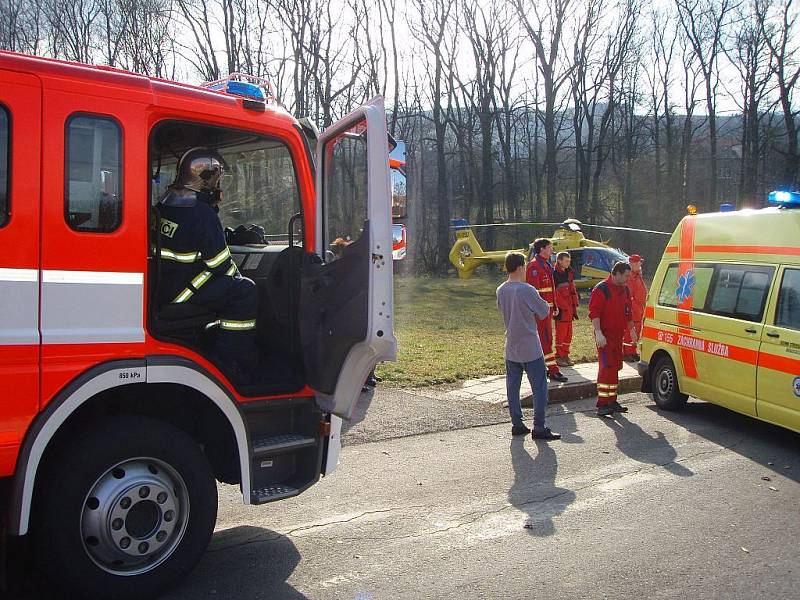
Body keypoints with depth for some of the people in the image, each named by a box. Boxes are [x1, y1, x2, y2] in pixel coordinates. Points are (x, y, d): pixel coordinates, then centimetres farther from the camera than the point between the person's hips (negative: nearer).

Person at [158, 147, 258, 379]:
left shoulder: (167, 201, 11)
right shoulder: (202, 213, -18)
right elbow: (219, 262, -15)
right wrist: (237, 279, 4)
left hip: (161, 285, 10)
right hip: (179, 292, -10)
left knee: (231, 284, 23)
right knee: (245, 291, -8)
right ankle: (229, 361, -5)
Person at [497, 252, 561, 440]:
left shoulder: (500, 290, 2)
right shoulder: (527, 290, -18)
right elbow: (545, 311, -8)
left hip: (511, 348, 7)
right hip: (530, 348, -6)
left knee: (513, 386, 11)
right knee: (539, 387, 2)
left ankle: (517, 424, 18)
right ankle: (539, 428, 4)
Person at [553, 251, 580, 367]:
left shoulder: (569, 272, 13)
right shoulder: (554, 274, -12)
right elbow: (553, 292, -17)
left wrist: (575, 305, 14)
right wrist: (556, 308, -19)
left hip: (569, 308, 8)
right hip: (561, 309, -8)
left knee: (568, 333, 13)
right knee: (561, 333, -3)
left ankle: (565, 355, 22)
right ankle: (559, 357, 6)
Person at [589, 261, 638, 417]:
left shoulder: (625, 290, 15)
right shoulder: (601, 289, -12)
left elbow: (627, 311, 27)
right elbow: (594, 312, -18)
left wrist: (631, 330, 26)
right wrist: (598, 333, -25)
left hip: (618, 334, 9)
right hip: (605, 335, -8)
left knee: (615, 368, 13)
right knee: (606, 368, -13)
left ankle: (612, 401, 22)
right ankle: (602, 404, -11)